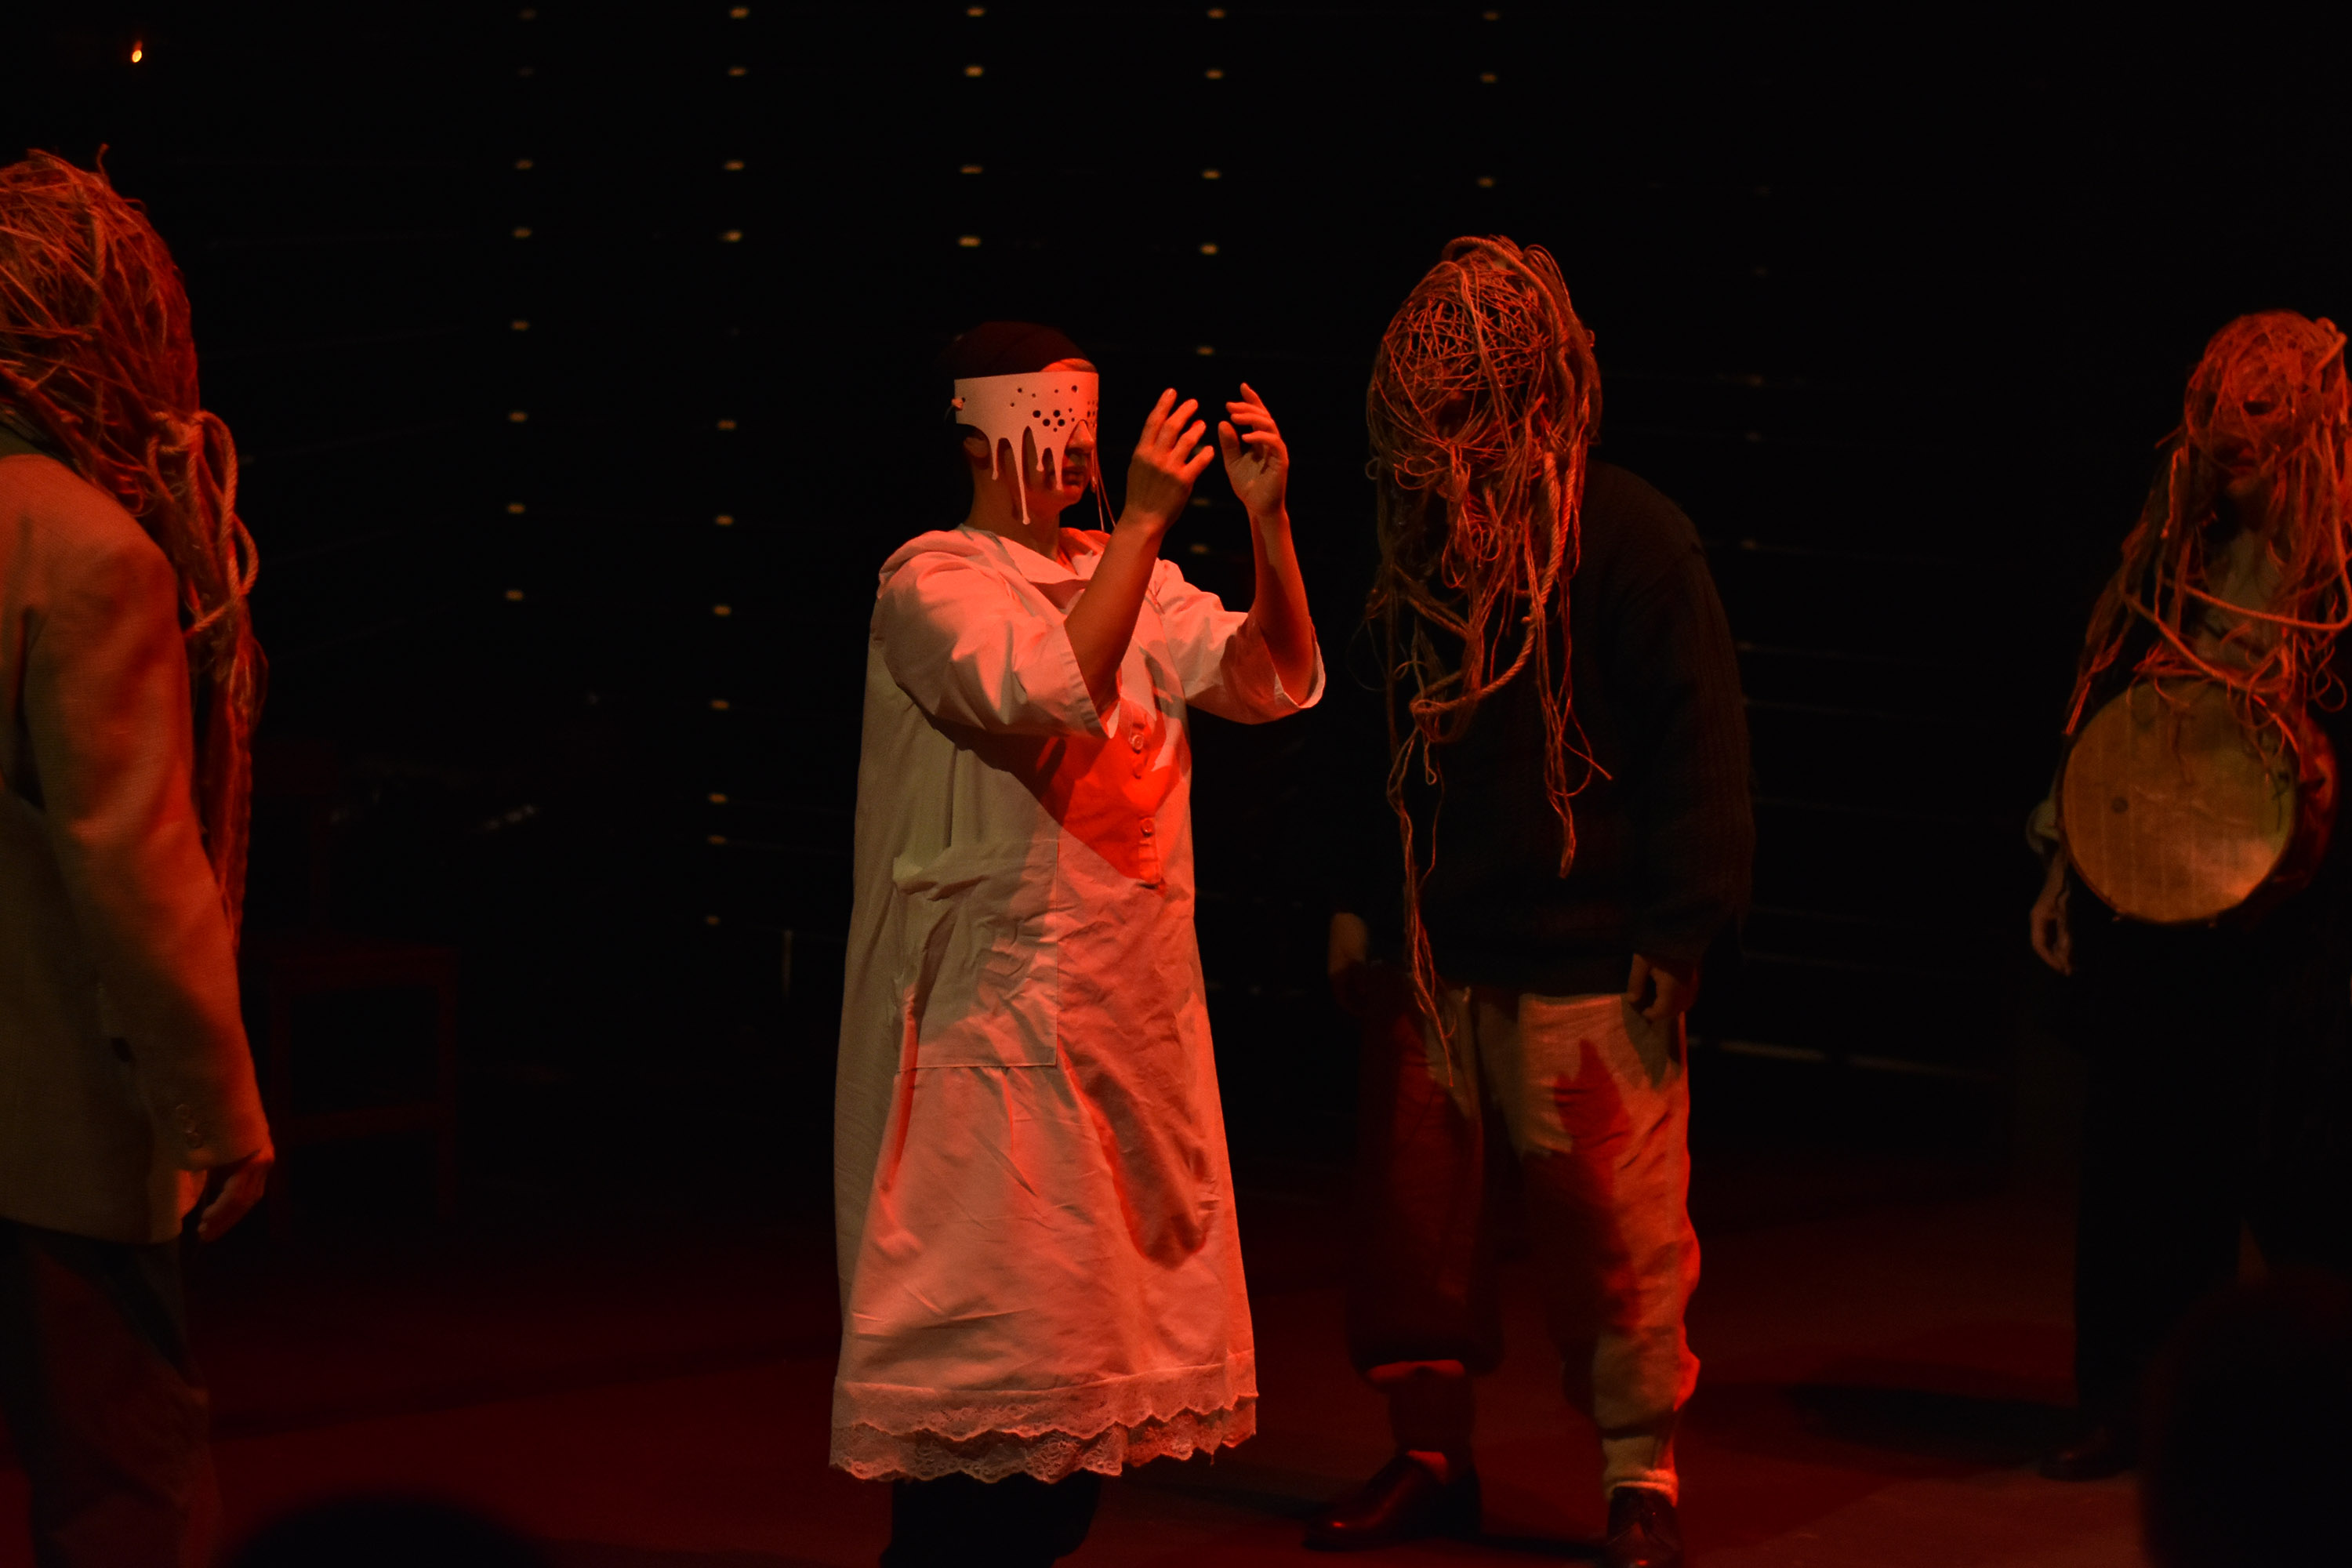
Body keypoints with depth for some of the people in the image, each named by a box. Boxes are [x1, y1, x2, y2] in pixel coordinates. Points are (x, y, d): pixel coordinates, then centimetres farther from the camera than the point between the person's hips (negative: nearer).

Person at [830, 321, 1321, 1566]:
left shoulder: (1129, 579, 12)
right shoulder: (932, 580, -8)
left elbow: (1274, 683, 0)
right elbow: (1054, 692, -25)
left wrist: (1267, 520, -13)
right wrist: (1143, 521, -26)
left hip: (1135, 1022, 7)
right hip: (999, 1027, -7)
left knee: (1100, 1338, 11)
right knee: (990, 1324, -6)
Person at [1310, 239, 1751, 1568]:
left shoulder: (1632, 537, -8)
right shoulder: (1422, 538, 10)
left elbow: (1700, 745, -8)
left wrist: (1679, 929, -12)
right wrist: (1361, 897, 15)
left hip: (1584, 960, -6)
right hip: (1432, 952, 6)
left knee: (1614, 1232, -3)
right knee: (1418, 1213, 9)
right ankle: (1431, 1456, 22)